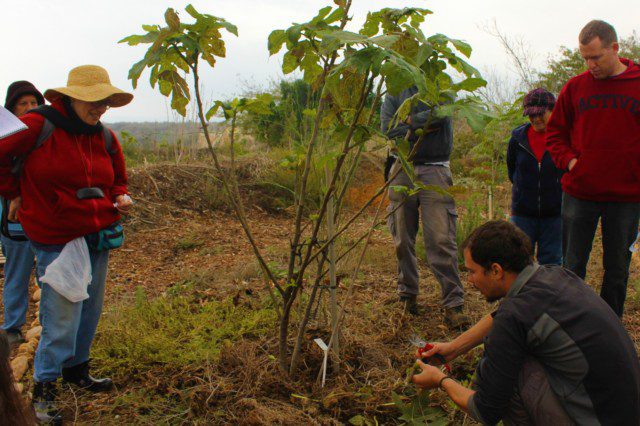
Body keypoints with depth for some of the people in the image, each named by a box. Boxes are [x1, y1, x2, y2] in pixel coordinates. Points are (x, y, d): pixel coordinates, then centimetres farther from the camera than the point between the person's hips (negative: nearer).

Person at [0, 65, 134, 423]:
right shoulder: (38, 126, -12)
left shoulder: (105, 137, 7)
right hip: (57, 241, -6)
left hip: (98, 237, 6)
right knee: (62, 318, -3)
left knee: (90, 310, 16)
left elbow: (117, 179, 20)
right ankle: (44, 388, 15)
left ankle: (77, 368, 36)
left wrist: (121, 197, 0)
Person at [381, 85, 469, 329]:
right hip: (402, 170, 2)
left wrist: (408, 121, -1)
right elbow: (388, 128, -1)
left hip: (434, 170, -2)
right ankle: (407, 294, 22)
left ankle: (453, 305, -7)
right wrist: (422, 128, -7)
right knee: (403, 240, 6)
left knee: (442, 240, -10)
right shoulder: (395, 92, 15)